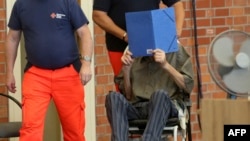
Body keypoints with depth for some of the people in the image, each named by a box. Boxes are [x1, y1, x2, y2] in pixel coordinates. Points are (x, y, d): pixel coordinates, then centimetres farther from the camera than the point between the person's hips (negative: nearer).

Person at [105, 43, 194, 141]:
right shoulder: (133, 55, 18)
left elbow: (188, 86, 2)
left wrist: (166, 65, -9)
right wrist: (126, 69, 2)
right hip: (136, 107, 3)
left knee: (159, 94, -37)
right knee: (113, 97, -28)